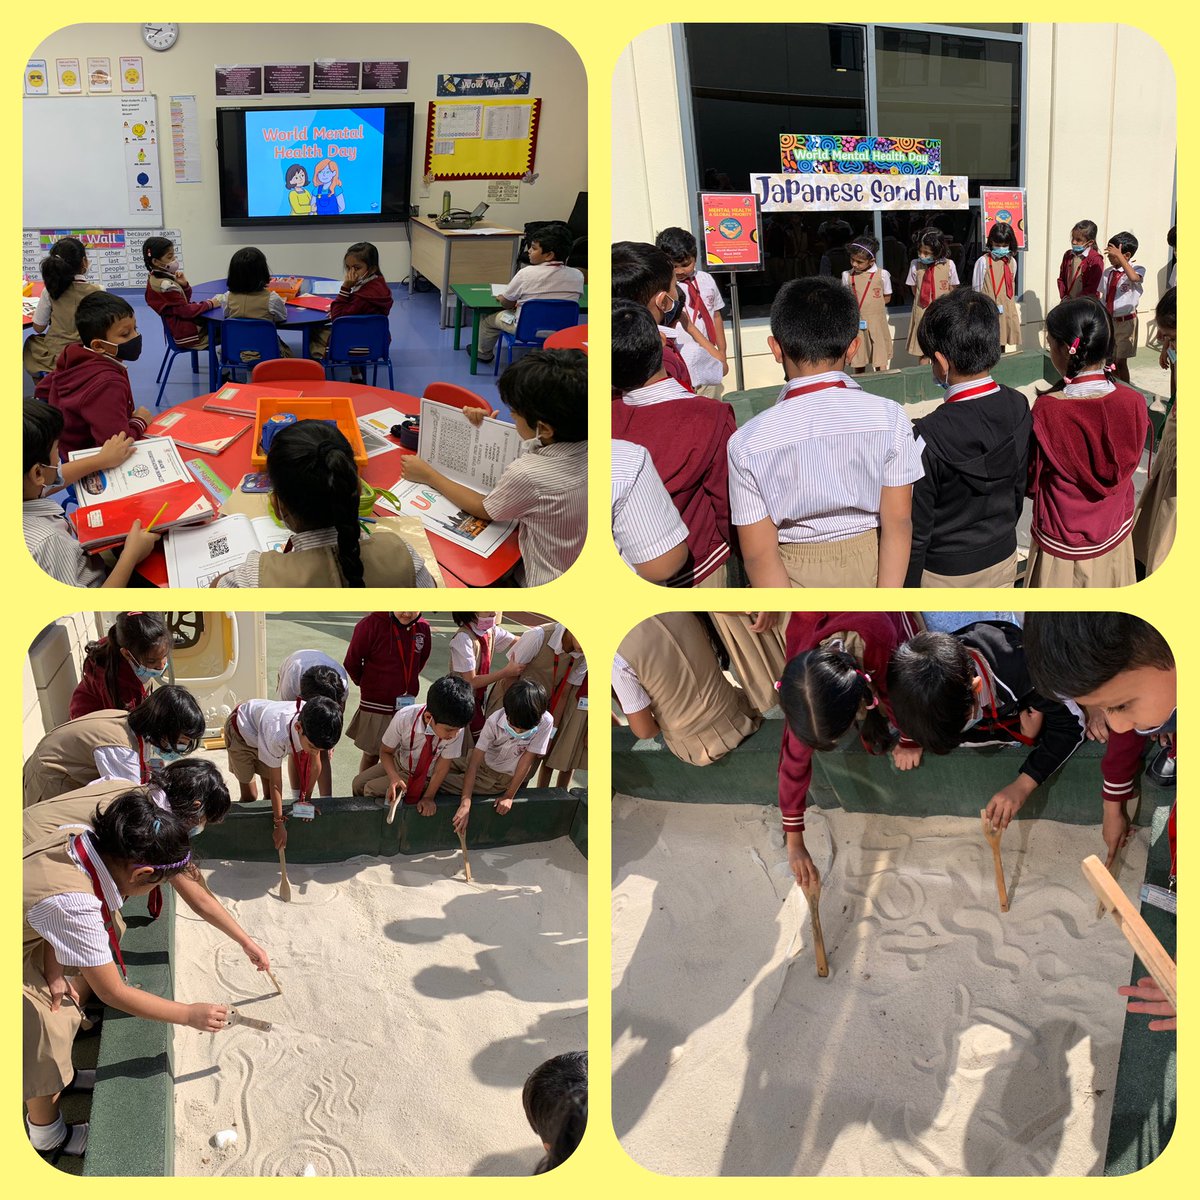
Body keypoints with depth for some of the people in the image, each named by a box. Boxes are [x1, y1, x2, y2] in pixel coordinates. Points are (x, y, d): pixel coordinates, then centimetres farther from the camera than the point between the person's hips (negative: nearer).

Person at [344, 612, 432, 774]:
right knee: (371, 755, 8)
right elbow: (352, 662, -4)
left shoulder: (423, 628, -2)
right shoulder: (371, 624, -17)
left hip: (406, 706, 4)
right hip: (376, 707, -4)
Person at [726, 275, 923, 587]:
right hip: (871, 563, 1)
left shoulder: (748, 442, -18)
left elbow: (760, 553, -17)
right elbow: (898, 524, -14)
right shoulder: (889, 418, -15)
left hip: (797, 574, -1)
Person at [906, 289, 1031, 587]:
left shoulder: (930, 436, -28)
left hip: (946, 573, -5)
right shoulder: (1019, 409, -10)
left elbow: (917, 527, -20)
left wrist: (907, 586, -8)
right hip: (1003, 559, 6)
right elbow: (1019, 489, 4)